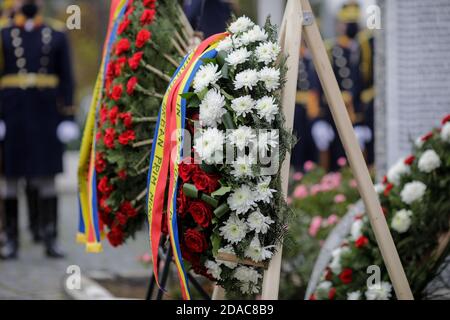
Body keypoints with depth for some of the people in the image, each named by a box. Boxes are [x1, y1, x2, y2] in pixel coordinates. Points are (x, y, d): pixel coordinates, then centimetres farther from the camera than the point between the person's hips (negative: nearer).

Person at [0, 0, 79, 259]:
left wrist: (68, 118, 0)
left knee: (47, 177, 1)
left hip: (46, 116, 0)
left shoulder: (57, 34, 7)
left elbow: (67, 80, 6)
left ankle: (50, 239, 5)